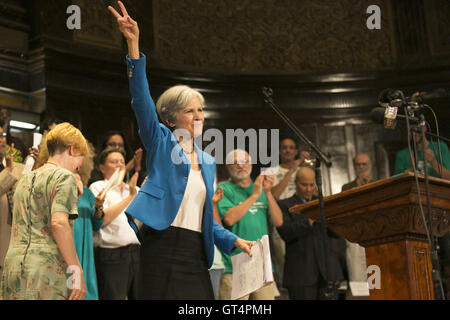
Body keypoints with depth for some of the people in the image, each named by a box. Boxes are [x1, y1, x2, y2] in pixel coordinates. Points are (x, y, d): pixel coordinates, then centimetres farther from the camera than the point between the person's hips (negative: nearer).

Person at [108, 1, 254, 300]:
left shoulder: (207, 161, 18)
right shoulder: (161, 143, 2)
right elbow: (142, 100, -12)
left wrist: (233, 240, 11)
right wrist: (133, 45, -23)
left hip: (196, 252, 6)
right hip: (165, 246, -5)